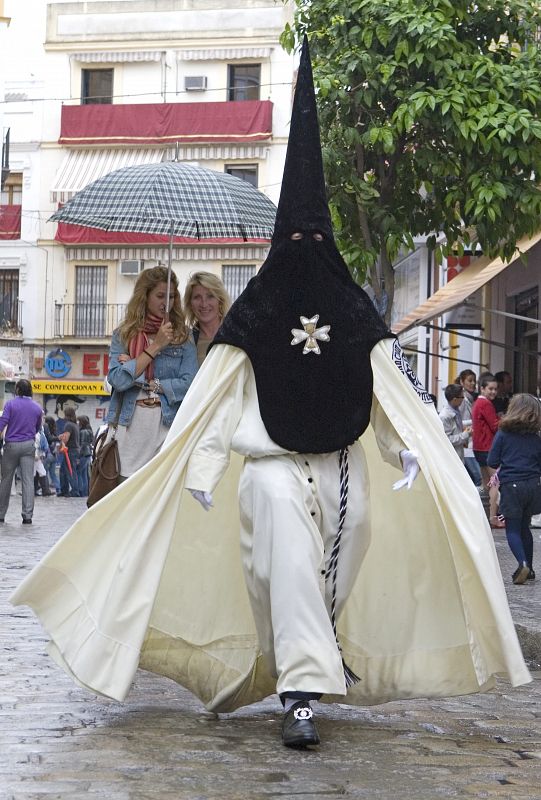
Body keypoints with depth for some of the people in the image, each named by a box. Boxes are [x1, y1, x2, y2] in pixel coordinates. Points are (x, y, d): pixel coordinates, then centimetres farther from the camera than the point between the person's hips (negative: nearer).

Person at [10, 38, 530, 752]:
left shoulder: (355, 310, 7)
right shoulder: (254, 312, 1)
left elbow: (391, 385, 5)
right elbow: (220, 394, -1)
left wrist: (408, 448, -9)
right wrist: (203, 466, -7)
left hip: (342, 465, 3)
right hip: (273, 462, -3)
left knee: (334, 571, 7)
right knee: (290, 562, -20)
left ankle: (312, 655, 33)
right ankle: (301, 692, -21)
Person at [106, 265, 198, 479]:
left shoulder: (183, 336, 8)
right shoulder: (123, 334, 10)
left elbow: (189, 383, -3)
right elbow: (118, 380, -5)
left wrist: (146, 383, -6)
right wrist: (156, 346, -6)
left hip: (166, 426, -1)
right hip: (129, 427, 1)